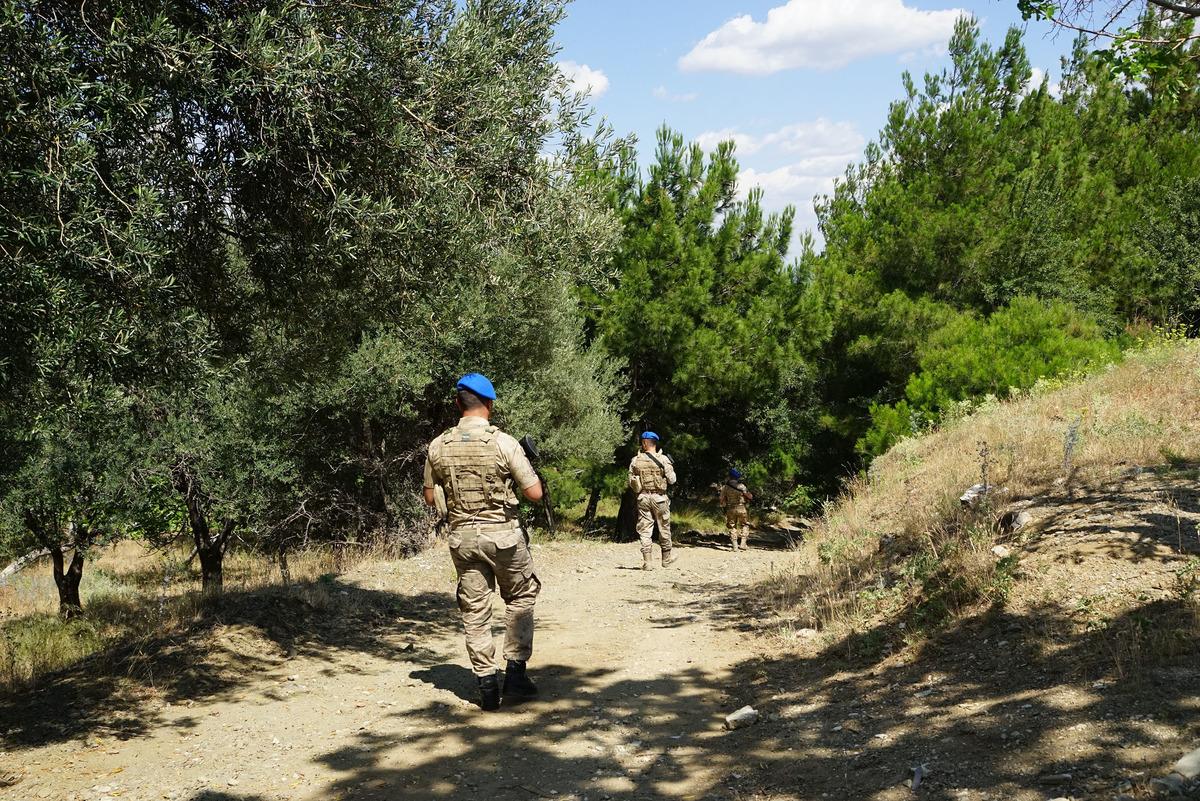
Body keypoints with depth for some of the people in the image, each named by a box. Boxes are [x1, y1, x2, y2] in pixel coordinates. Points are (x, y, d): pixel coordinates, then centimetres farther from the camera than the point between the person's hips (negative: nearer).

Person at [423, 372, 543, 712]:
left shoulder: (439, 446, -2)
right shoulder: (503, 442, -13)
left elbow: (430, 498, 9)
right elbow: (535, 493, -11)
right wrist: (519, 479, 8)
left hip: (462, 537, 3)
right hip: (503, 534, -3)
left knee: (474, 611, 11)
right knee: (520, 598, 17)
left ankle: (487, 685, 12)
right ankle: (515, 674, 13)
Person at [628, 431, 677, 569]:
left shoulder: (636, 461, -1)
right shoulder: (663, 459, -7)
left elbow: (631, 482, 3)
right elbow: (671, 480, -6)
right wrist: (670, 468, 11)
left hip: (643, 497, 1)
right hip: (659, 497, -1)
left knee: (644, 530, 4)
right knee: (664, 528, 14)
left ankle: (647, 562, -1)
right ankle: (666, 557, 25)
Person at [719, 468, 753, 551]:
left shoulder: (725, 487, -3)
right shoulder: (741, 486, -7)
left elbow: (722, 500, -1)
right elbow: (750, 497, 2)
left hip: (730, 510, 1)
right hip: (741, 508, -1)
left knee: (732, 527, 12)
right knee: (744, 525, 14)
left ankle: (734, 546, 5)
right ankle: (743, 544, 4)